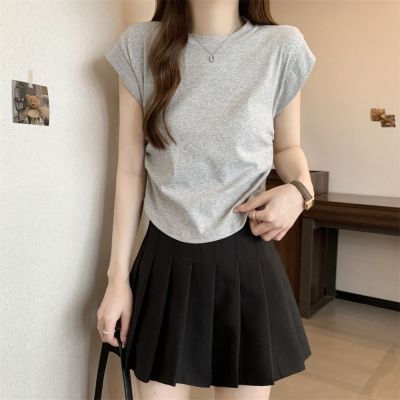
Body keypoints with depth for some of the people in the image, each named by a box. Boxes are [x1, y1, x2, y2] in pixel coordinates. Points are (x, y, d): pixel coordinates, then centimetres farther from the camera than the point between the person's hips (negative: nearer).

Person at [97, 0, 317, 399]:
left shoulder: (281, 47, -2)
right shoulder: (140, 46, -1)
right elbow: (131, 171, 0)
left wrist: (300, 190, -12)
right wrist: (118, 277, 1)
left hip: (244, 261, 0)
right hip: (165, 261, 1)